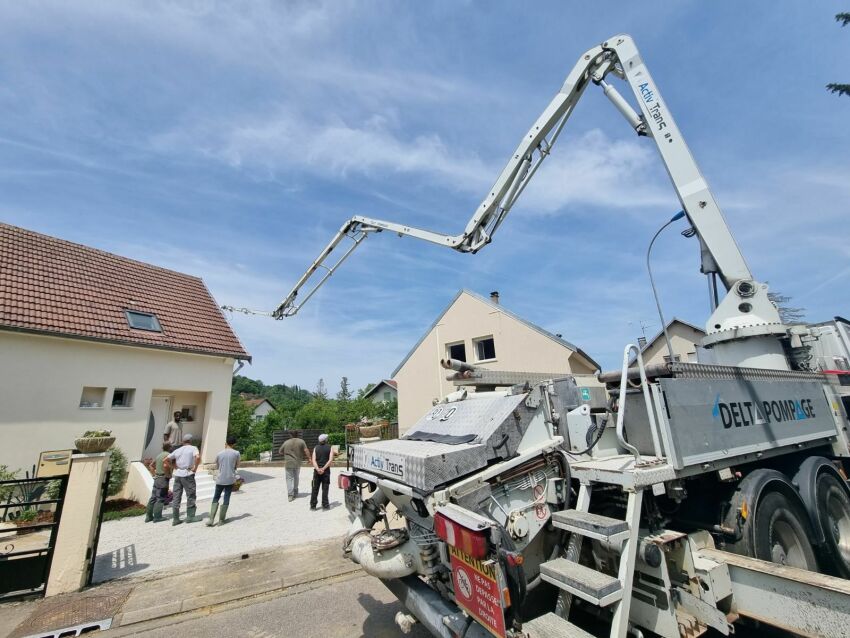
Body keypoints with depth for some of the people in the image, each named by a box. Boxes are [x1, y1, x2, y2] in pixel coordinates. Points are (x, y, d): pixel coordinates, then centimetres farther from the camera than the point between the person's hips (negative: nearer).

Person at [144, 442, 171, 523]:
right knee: (161, 499, -3)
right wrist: (168, 474, -16)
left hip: (157, 479, 9)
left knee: (153, 498, 13)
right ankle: (157, 517, 0)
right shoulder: (168, 455, -14)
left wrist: (155, 474, 18)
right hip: (163, 479, -9)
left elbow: (151, 466, 21)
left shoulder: (159, 455, 14)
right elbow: (165, 465, -29)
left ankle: (148, 516, 18)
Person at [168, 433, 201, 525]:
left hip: (177, 474, 5)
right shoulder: (193, 448, -4)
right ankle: (190, 517, 8)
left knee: (176, 496, 9)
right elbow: (198, 457, -23)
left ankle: (175, 519, 13)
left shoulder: (177, 450, 12)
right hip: (188, 474, -5)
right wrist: (195, 468, -11)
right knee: (191, 496, 5)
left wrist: (175, 466, 17)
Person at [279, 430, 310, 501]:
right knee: (296, 478, 18)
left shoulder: (286, 442, -1)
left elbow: (280, 451, 8)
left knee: (289, 478, 3)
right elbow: (306, 451, -7)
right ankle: (295, 493, 27)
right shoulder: (301, 441, -2)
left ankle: (290, 495, -5)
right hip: (297, 463, 1)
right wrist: (308, 458, 2)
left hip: (288, 463, -1)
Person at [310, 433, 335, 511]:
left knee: (315, 489, 11)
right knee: (325, 488, 6)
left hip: (317, 470, 2)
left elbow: (314, 460, -6)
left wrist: (318, 469, -14)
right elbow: (330, 460, -11)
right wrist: (323, 468, -14)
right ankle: (325, 505, 7)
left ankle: (313, 505, 15)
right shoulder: (330, 448, 0)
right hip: (326, 471, -2)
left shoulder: (316, 448, 6)